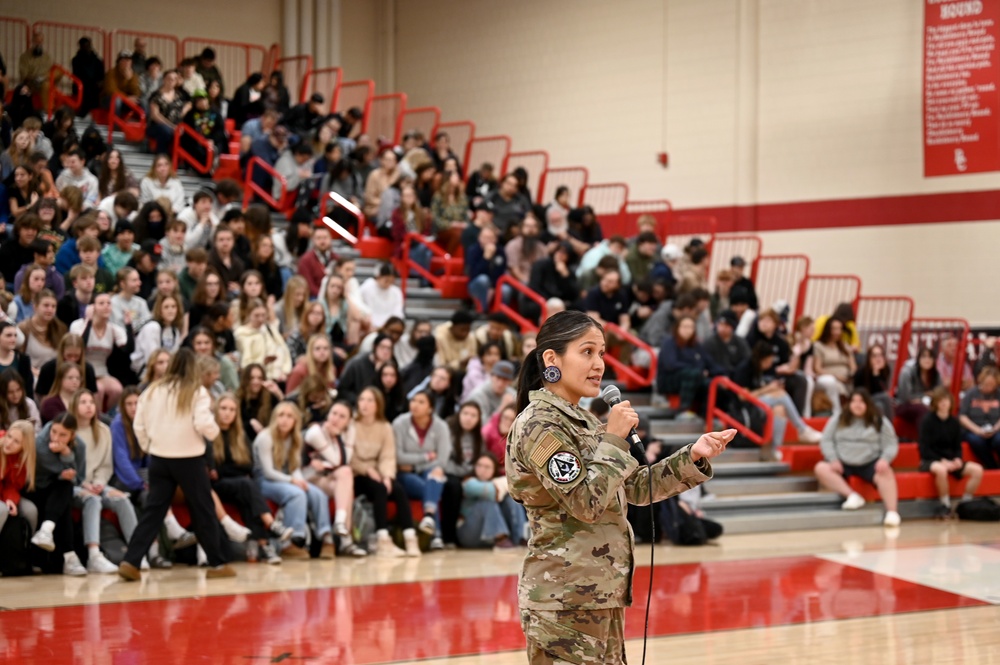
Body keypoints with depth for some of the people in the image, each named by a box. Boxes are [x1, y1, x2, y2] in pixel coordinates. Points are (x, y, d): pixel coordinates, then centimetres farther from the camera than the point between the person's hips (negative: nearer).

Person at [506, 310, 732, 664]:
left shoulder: (582, 421, 14)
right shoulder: (540, 425, -14)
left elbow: (636, 488, 17)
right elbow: (586, 502, -22)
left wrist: (694, 456, 6)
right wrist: (613, 439, -15)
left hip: (599, 595, 9)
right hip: (564, 599, -9)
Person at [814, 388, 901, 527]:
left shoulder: (880, 421, 6)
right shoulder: (838, 420, 10)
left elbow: (891, 444, 1)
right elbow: (826, 441, 7)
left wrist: (884, 460, -20)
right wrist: (833, 460, -11)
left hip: (870, 463, -2)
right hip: (843, 463, 2)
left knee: (886, 472, -35)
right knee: (821, 468, -26)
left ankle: (892, 512, -42)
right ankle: (852, 495, -33)